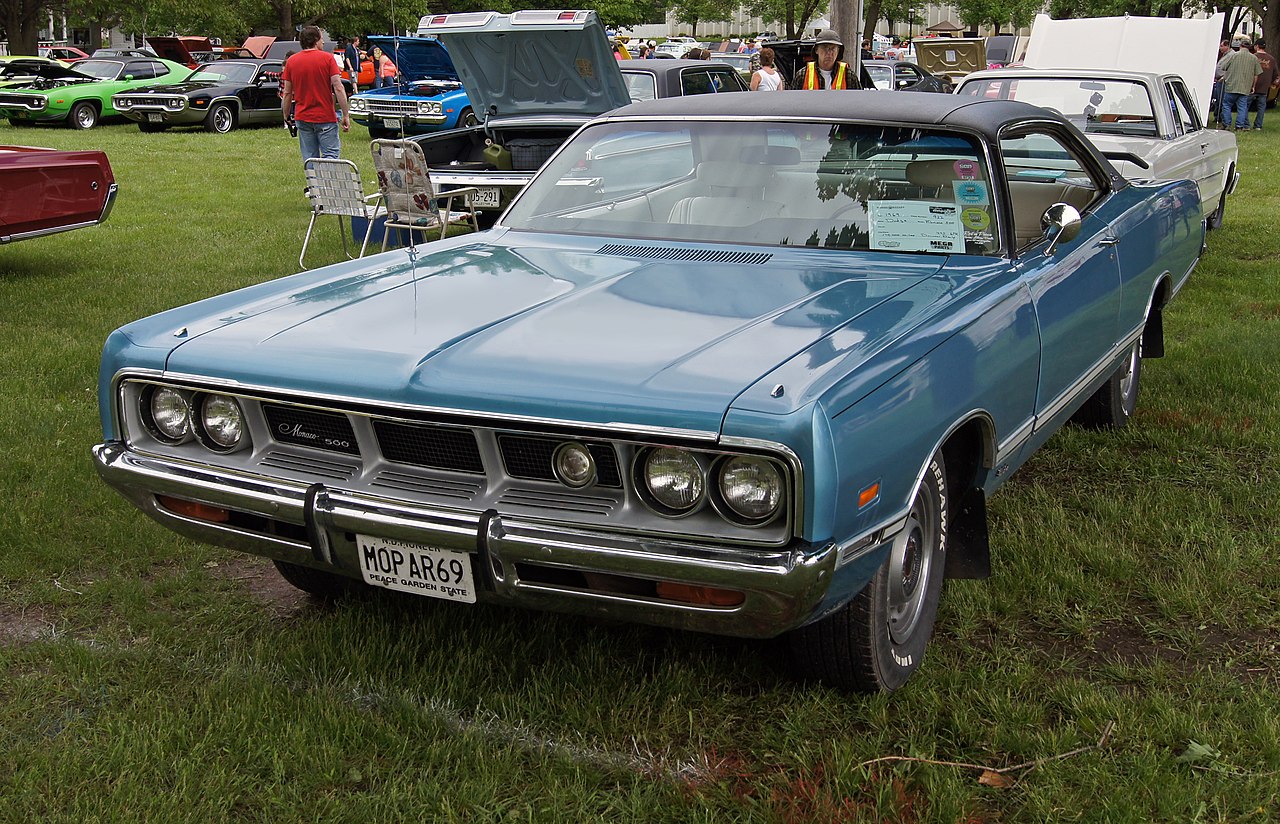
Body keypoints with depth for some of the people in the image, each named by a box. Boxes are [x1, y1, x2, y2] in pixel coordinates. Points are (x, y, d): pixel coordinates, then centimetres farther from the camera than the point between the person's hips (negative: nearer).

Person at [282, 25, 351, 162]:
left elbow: (287, 93, 7)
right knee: (330, 156, -2)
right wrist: (346, 115, -8)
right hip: (326, 117, -4)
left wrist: (286, 116, 16)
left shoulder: (291, 61, 5)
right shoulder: (327, 58, -5)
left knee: (309, 160, 7)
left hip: (302, 118, 4)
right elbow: (338, 88, -11)